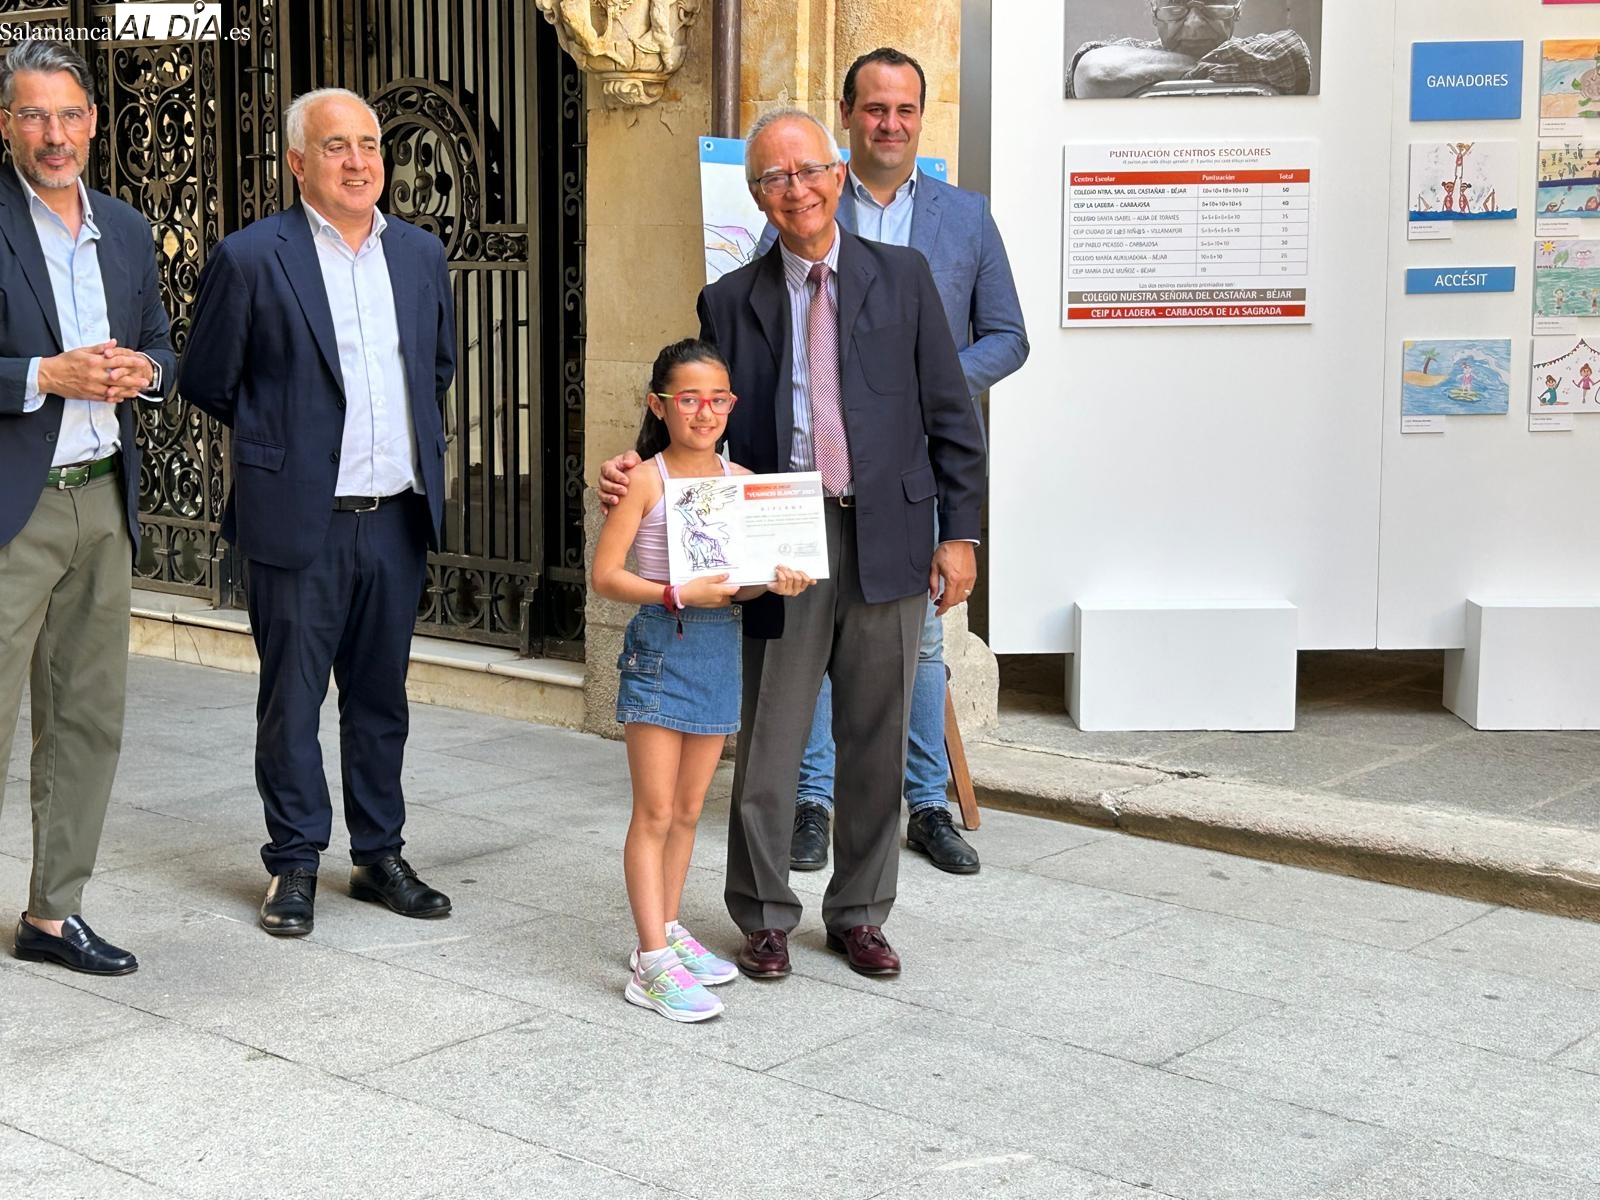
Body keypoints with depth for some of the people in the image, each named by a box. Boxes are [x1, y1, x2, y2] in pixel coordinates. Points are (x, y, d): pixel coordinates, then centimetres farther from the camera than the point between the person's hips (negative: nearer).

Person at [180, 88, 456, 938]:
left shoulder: (420, 254, 9)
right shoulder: (251, 258, -6)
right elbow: (207, 381, 1)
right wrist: (282, 438, 8)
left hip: (398, 516, 4)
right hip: (300, 518, -4)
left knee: (380, 697, 13)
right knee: (291, 702, 4)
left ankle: (379, 856, 25)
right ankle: (293, 866, 17)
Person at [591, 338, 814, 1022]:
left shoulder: (743, 479, 7)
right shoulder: (646, 480, -7)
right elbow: (605, 575, -10)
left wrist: (777, 580, -9)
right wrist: (679, 596, -22)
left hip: (723, 642, 5)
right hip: (660, 644, -5)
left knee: (688, 808, 14)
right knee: (655, 811, -4)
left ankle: (668, 932, 26)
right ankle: (653, 963, -3)